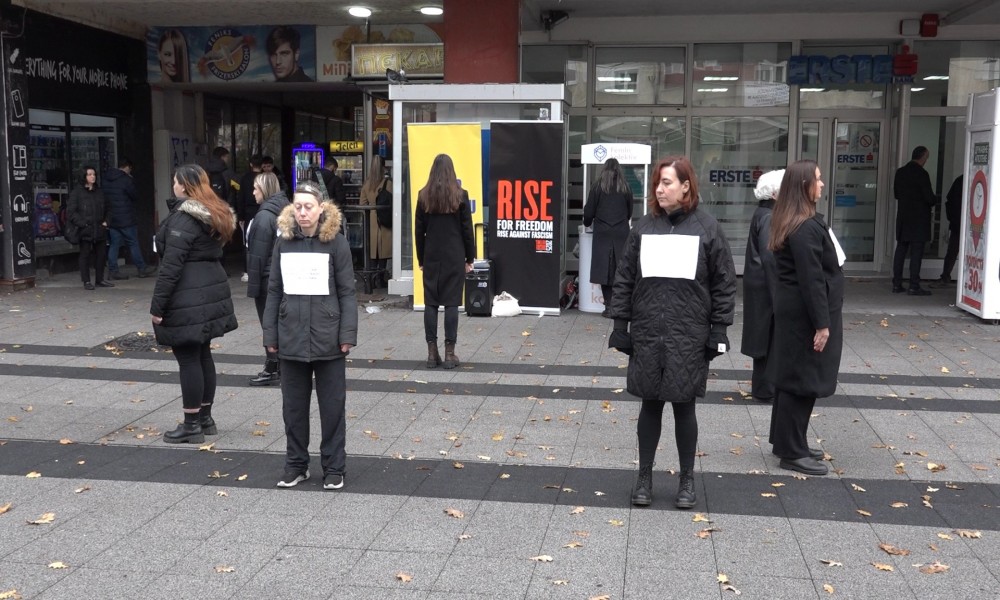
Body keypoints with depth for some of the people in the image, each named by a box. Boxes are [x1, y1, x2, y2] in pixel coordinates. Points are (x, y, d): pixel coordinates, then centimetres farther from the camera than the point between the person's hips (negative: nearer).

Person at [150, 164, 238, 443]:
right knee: (202, 355, 15)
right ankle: (205, 418, 23)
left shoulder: (183, 219, -15)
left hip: (188, 300, -9)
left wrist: (158, 305, -15)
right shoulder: (214, 214, 13)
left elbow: (171, 266, -19)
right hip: (211, 294, 9)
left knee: (188, 359, -3)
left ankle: (192, 425, 3)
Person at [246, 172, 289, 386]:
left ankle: (272, 370, 7)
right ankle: (283, 367, 22)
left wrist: (253, 284, -14)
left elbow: (257, 255, -18)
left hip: (268, 279, -8)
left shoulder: (264, 216, -17)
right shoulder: (284, 210, 8)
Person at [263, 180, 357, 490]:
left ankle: (334, 467, 19)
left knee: (332, 405, 7)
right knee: (293, 405, 12)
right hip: (292, 337, 3)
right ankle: (296, 465, 25)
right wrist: (270, 334, 4)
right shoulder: (283, 241, 4)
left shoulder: (336, 241, -4)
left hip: (327, 337, -3)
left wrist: (348, 334, -10)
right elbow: (274, 291, 7)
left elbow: (347, 292, -4)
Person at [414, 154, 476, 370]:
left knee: (430, 303, 6)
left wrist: (421, 259, 13)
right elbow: (467, 229, -2)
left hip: (431, 257, 2)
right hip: (454, 257, -2)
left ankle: (432, 352, 6)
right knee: (451, 303, 0)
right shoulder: (460, 195, -4)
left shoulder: (423, 196, 2)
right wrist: (469, 258, 6)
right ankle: (449, 353, -1)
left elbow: (419, 231, 5)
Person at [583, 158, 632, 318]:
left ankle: (609, 306, -2)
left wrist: (587, 223, 23)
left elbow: (589, 211, 3)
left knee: (604, 269, 1)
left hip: (602, 233, -1)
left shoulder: (598, 187, 1)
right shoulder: (625, 188, 6)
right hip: (621, 233, 1)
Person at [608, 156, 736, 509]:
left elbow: (724, 283, 0)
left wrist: (718, 330, -4)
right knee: (650, 404, 9)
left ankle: (687, 479, 22)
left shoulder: (707, 229, -2)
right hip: (647, 335, 2)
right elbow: (624, 280, 6)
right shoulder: (644, 228, 4)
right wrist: (620, 326, 2)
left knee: (684, 406, 7)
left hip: (689, 337, -2)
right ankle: (644, 477, 22)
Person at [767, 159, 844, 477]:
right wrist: (821, 323, -21)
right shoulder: (806, 228, -21)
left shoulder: (796, 222, 12)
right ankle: (792, 453, 5)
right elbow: (811, 280, -23)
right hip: (805, 314, -10)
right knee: (803, 380, -3)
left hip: (794, 311, 10)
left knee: (793, 379, 16)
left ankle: (787, 441, 27)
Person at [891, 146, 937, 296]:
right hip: (919, 218, -6)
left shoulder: (900, 172, 6)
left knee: (901, 249, 10)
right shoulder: (922, 174, -15)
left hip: (903, 216, 6)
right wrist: (933, 202, 6)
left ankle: (897, 284, 12)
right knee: (916, 252, -2)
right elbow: (929, 197, -15)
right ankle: (914, 286, 0)